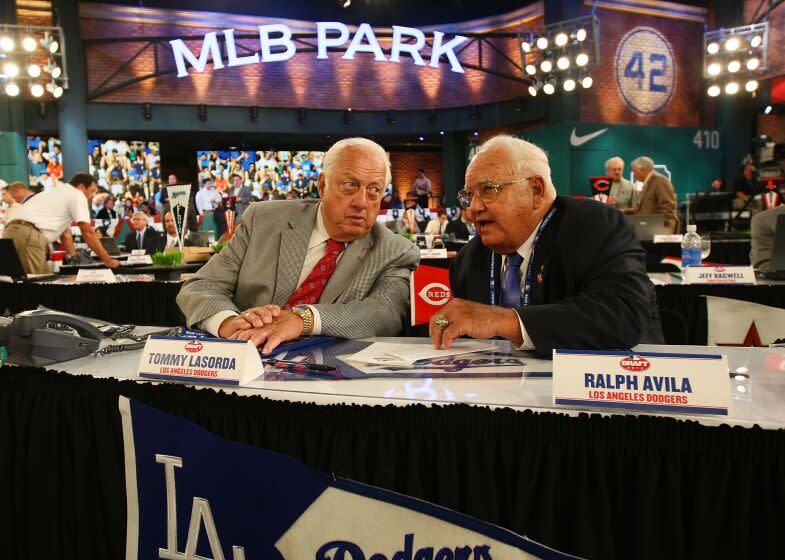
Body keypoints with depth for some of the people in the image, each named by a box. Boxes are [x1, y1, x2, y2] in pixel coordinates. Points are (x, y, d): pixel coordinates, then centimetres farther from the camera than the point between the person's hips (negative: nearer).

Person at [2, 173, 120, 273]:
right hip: (28, 236, -9)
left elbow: (65, 234, 34)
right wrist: (108, 260, 3)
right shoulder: (77, 195, 3)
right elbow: (88, 233, -1)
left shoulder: (61, 193, 31)